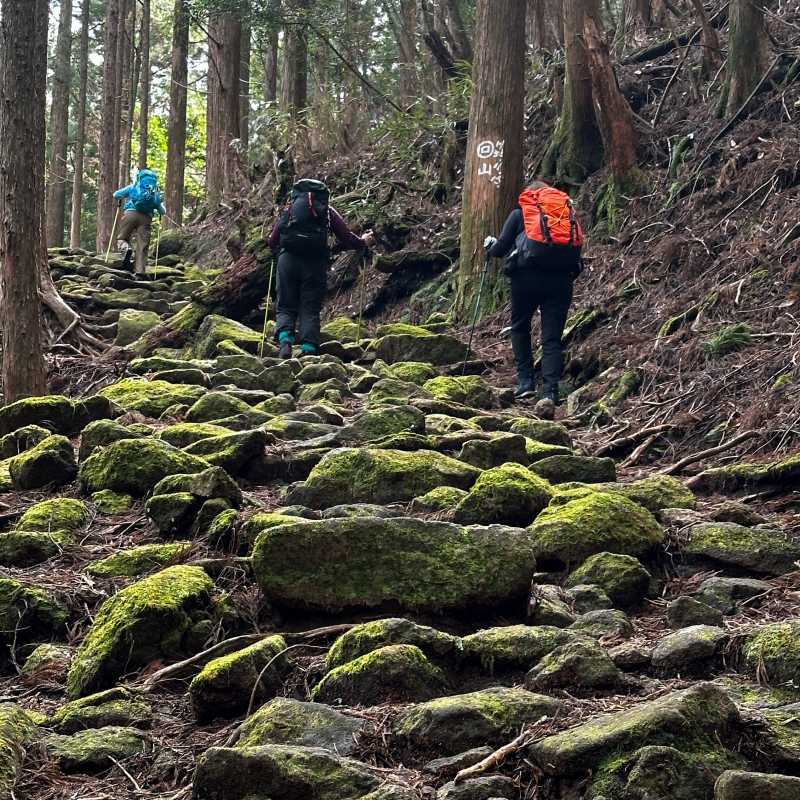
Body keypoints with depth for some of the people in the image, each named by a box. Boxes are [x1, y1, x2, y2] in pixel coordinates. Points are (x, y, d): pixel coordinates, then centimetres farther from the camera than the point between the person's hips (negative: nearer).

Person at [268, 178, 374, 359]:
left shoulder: (290, 207, 21)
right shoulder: (328, 211, 18)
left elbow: (272, 242, 19)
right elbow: (347, 239, 10)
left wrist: (277, 247, 42)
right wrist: (363, 242, 30)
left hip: (288, 259, 1)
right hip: (316, 262, -1)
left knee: (285, 308, 8)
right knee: (310, 310, 4)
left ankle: (285, 341, -19)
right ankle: (308, 350, -12)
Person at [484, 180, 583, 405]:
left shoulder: (520, 213, 12)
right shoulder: (568, 211, 21)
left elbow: (501, 248, 9)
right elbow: (576, 250, 16)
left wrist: (490, 246, 30)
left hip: (528, 275, -2)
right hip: (562, 278, 2)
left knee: (520, 327, 18)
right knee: (552, 337, 4)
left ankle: (525, 381, 11)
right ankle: (550, 391, -5)